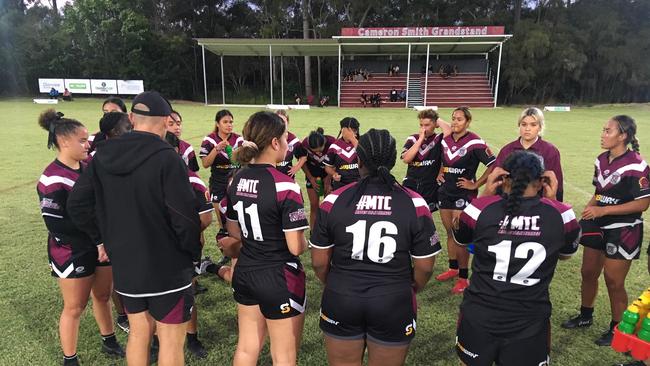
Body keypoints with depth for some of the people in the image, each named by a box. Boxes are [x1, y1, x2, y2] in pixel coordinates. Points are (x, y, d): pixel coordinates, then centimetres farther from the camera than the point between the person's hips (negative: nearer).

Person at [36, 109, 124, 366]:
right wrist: (97, 240, -18)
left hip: (101, 245, 6)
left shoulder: (89, 167, 2)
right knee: (75, 307, 9)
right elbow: (56, 225, -21)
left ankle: (109, 342, 39)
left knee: (103, 296, 20)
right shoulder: (52, 180, -19)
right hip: (72, 253, -6)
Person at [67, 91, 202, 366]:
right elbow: (184, 215, -21)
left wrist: (107, 238, 15)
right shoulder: (167, 158, -20)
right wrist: (195, 252, -5)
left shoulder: (103, 155, 0)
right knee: (171, 339, 9)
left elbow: (77, 205, 7)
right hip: (167, 265, -6)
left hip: (124, 264, 6)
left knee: (138, 333, 23)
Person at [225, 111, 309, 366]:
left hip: (245, 273, 7)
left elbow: (234, 232, 10)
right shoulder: (285, 186, -22)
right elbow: (296, 247, -21)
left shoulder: (237, 180, 0)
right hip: (279, 278, -7)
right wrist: (306, 242, 0)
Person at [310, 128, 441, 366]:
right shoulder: (414, 204, -11)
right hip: (394, 306, 0)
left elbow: (319, 263, -3)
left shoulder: (334, 201, -10)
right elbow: (425, 267, -5)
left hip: (341, 302, 1)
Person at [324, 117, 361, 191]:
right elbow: (328, 166, 11)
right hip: (340, 184, 1)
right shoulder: (335, 146, 3)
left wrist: (353, 140, -20)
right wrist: (334, 174, -10)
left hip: (358, 184, 0)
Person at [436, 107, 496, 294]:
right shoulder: (445, 140, 7)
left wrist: (476, 184, -12)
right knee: (450, 233, 15)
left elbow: (493, 165, -14)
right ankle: (453, 268, 31)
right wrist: (440, 174, 10)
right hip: (445, 192, 7)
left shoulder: (474, 142, -14)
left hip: (463, 194, -6)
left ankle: (463, 278, 9)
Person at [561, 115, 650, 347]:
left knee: (614, 281, 5)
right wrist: (589, 209, -3)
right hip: (598, 226, 7)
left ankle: (617, 329, 27)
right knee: (588, 272, 15)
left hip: (623, 230, -7)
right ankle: (585, 316, 36)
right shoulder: (602, 160, 3)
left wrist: (603, 210, -23)